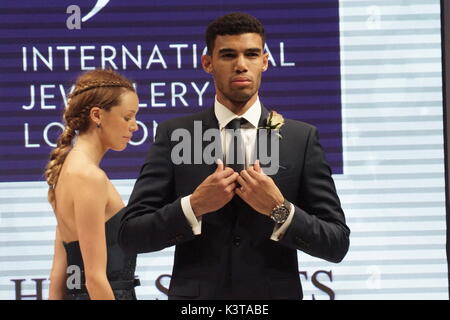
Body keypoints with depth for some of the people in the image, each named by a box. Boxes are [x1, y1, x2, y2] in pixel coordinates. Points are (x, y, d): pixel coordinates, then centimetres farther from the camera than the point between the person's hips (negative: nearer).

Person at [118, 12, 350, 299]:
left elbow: (337, 243, -2)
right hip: (196, 296, 0)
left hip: (274, 294, 1)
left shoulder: (302, 138, 0)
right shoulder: (174, 134, 0)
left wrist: (280, 210, -16)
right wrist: (194, 206, -17)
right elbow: (130, 235, -4)